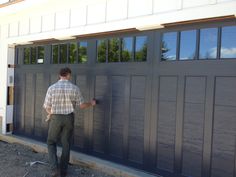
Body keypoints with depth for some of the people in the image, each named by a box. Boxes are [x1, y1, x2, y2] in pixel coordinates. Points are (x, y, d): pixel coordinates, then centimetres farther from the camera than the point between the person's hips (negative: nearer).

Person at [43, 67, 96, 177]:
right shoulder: (74, 88, -7)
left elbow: (47, 107, -5)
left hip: (55, 118, -1)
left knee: (51, 143, 15)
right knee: (66, 144, 14)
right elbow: (81, 105, -1)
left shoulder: (52, 88, -9)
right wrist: (91, 103, 19)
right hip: (69, 118, 1)